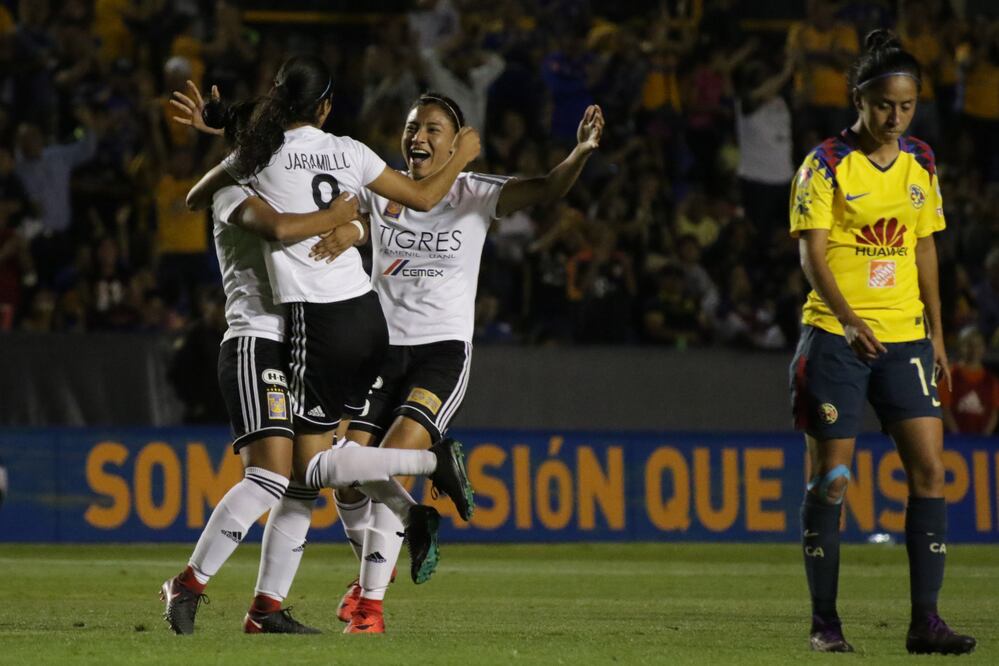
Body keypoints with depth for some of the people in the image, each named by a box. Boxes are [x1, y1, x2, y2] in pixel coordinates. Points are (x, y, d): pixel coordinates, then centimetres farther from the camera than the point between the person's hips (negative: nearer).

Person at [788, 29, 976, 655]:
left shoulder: (920, 164, 9)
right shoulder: (827, 165, -7)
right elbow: (813, 255, -13)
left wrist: (936, 333, 14)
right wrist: (849, 320, -27)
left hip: (904, 337, 5)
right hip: (837, 338, -5)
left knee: (929, 468, -5)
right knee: (830, 477, -1)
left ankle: (926, 620, -2)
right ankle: (825, 621, 8)